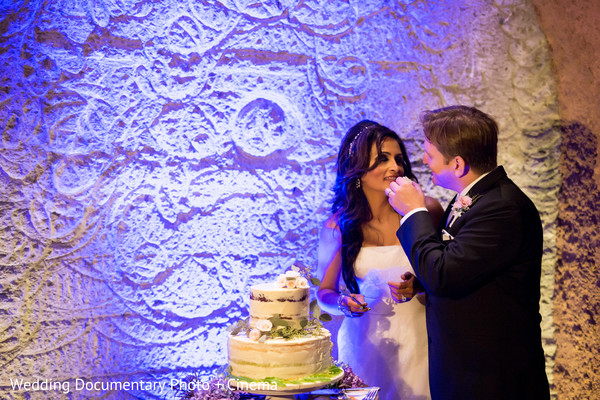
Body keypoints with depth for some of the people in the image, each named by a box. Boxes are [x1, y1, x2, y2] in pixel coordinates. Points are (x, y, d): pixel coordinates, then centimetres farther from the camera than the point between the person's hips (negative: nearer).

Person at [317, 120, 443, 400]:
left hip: (418, 344, 0)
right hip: (364, 347, 0)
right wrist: (343, 303, -14)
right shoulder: (337, 226, -3)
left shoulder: (426, 211, -5)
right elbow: (325, 291, 7)